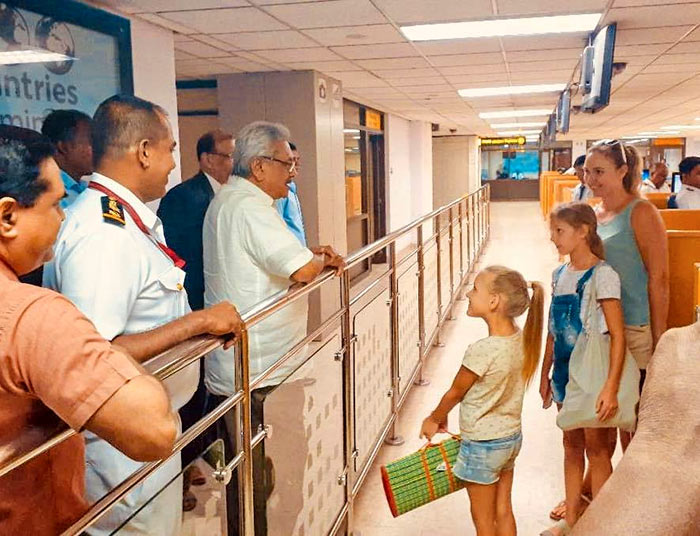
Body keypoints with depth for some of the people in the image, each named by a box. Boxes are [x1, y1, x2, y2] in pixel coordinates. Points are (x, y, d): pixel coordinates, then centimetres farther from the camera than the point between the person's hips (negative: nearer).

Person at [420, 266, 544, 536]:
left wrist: (433, 419, 6)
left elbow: (455, 392, -14)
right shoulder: (520, 339, -6)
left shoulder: (482, 350, -30)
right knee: (503, 512, 21)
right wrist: (443, 415, 11)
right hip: (511, 436, 7)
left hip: (483, 445, -7)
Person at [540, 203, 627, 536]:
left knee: (596, 449, 5)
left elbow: (617, 335, -18)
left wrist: (611, 387, -23)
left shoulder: (602, 275, -16)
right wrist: (546, 374, 17)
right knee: (572, 445, 16)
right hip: (566, 371, 7)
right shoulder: (560, 274, 6)